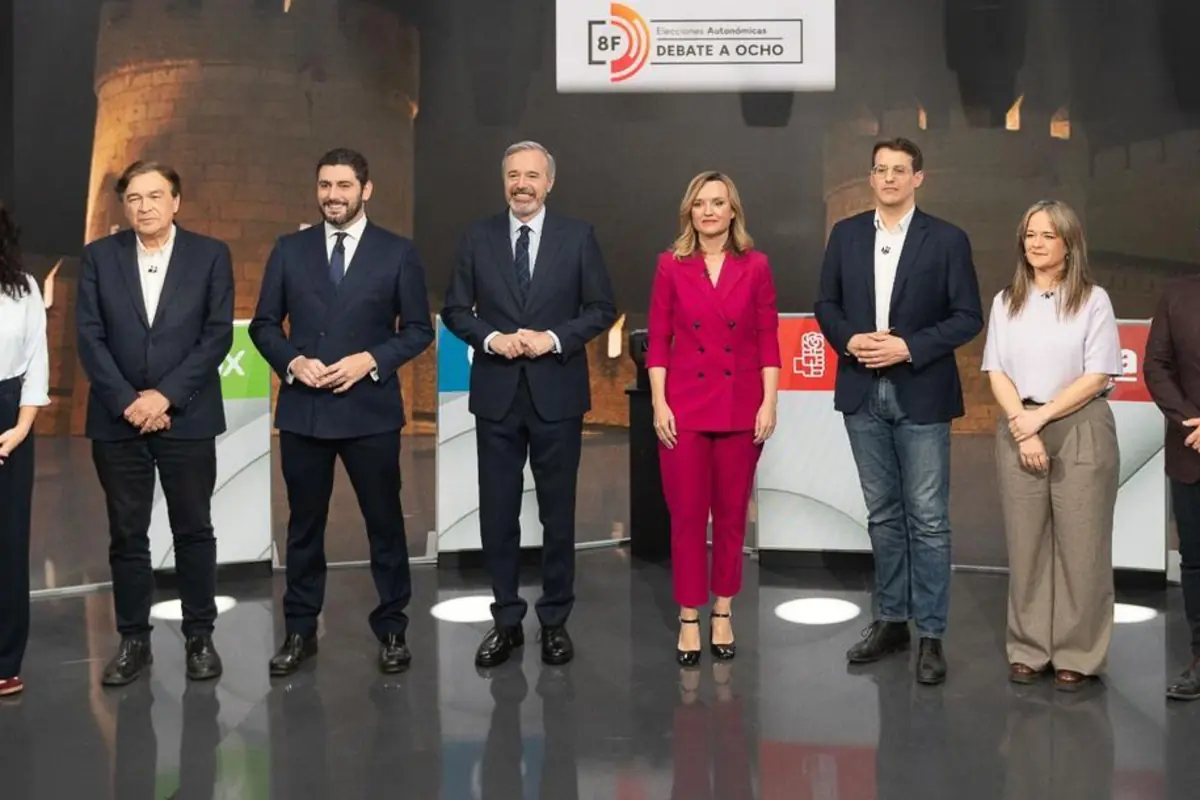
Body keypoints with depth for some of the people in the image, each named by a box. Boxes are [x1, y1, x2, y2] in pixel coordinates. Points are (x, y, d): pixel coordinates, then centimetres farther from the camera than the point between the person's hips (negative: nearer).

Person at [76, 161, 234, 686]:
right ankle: (133, 640, 17)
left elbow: (218, 336, -5)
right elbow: (89, 338, 0)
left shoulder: (211, 255, 1)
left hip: (187, 418, -1)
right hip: (117, 419, 1)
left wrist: (165, 396, -13)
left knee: (194, 530, 6)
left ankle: (200, 637, 18)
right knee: (127, 535, 7)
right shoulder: (99, 256, 5)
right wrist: (128, 402, -11)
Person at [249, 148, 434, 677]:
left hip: (370, 409, -2)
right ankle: (300, 631, 22)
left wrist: (370, 360, -13)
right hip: (302, 410, 2)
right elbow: (264, 324, 8)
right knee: (304, 525, 10)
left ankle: (392, 629, 21)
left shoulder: (398, 253, 1)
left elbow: (418, 329, 1)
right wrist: (292, 361, -10)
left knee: (385, 523, 7)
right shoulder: (289, 250, 6)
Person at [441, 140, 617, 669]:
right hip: (496, 393, 1)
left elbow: (603, 309, 0)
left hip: (556, 393, -1)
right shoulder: (477, 237, 5)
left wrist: (554, 338, -13)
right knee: (497, 511, 6)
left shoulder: (578, 236, 1)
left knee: (557, 512, 7)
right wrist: (491, 338, -12)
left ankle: (555, 621, 20)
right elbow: (455, 310, 5)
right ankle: (506, 621, 18)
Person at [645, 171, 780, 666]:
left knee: (731, 513, 9)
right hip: (684, 405, 0)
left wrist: (769, 403, -5)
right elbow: (658, 341, 0)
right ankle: (689, 617, 14)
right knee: (686, 514, 3)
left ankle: (723, 611, 23)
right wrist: (658, 403, -7)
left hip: (740, 406, 1)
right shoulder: (671, 265, 1)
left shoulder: (755, 265, 1)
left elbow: (768, 341, 2)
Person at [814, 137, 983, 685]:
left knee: (927, 519, 0)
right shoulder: (846, 234, 7)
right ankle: (891, 620, 24)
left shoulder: (947, 240, -3)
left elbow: (968, 317, -5)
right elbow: (826, 304, 10)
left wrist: (909, 347, -16)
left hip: (921, 394, -3)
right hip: (862, 393, 3)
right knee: (882, 515, 13)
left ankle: (931, 634, 8)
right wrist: (849, 339, -10)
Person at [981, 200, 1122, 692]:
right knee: (1025, 544, 5)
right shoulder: (1006, 301, 10)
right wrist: (1023, 427, -9)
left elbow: (1097, 377, -6)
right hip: (1019, 430, 3)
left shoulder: (1093, 300, -1)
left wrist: (1040, 416, -11)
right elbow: (997, 372, 5)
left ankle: (1077, 655, 8)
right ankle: (1029, 649, 15)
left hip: (1081, 431, -3)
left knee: (1080, 545, -1)